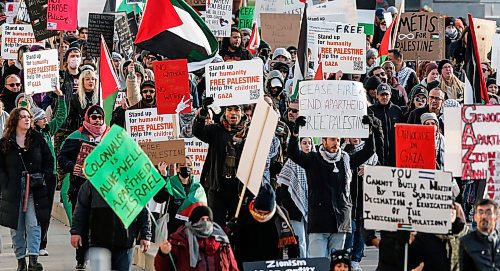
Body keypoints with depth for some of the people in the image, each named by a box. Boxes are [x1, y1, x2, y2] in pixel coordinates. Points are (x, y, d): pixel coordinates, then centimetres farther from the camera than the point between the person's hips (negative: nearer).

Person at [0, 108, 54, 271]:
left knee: (33, 224, -11)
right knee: (17, 227, 4)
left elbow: (49, 161, 9)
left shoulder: (37, 139, 7)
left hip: (34, 190, -1)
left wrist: (44, 178, -4)